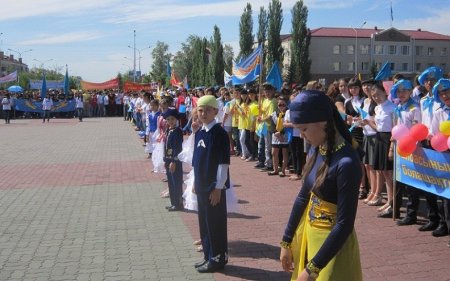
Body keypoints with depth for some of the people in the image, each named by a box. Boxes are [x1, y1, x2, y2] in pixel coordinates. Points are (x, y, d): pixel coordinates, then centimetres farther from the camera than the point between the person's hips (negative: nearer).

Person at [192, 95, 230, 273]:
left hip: (214, 186, -8)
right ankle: (208, 255, 29)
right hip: (202, 185, 8)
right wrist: (195, 182, 16)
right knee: (204, 222, 16)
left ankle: (218, 259, 15)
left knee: (216, 223, 2)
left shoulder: (219, 133, -15)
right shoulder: (199, 133, 9)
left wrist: (218, 187, -17)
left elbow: (224, 163, -17)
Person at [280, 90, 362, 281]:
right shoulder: (316, 150, -3)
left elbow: (344, 224, -24)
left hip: (332, 242, -7)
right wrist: (287, 242, 10)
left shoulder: (346, 163, -26)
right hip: (307, 233, 7)